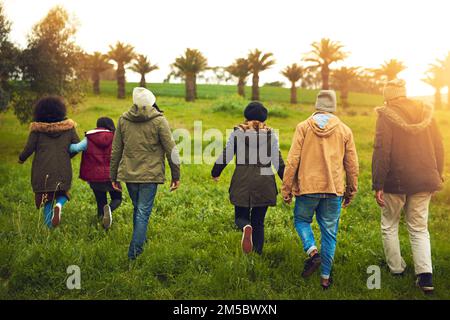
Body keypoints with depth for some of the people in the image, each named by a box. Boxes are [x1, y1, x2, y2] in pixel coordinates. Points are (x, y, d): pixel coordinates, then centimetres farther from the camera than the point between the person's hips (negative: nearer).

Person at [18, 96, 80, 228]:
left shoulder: (37, 128, -3)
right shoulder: (68, 126, 2)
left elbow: (29, 147, -3)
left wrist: (21, 158, 16)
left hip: (42, 170, 0)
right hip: (63, 169, 0)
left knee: (47, 200, 12)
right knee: (62, 193, 19)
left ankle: (49, 226, 4)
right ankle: (59, 205, -14)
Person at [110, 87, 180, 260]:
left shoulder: (123, 119, 4)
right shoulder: (159, 121, -7)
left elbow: (116, 151, 9)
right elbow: (171, 150, -6)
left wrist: (114, 175, 17)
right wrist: (176, 176, 2)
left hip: (128, 174, 4)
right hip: (150, 174, -4)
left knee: (137, 209, 21)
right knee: (143, 212, 0)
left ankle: (140, 241, 32)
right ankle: (135, 251, -2)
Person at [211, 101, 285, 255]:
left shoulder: (238, 132, 1)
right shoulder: (270, 134, 3)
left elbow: (226, 155, 2)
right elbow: (277, 161, 2)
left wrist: (215, 172, 18)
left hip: (242, 182, -1)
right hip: (264, 182, 1)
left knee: (240, 216, 11)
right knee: (258, 221, 11)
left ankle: (246, 227, -23)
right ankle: (257, 254, 6)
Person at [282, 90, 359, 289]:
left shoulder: (303, 127, -1)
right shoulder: (344, 130, 5)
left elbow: (292, 160, -5)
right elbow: (352, 165, 8)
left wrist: (287, 188, 2)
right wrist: (351, 191, 18)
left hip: (307, 186, -1)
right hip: (334, 190, 2)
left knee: (301, 220, 20)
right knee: (329, 232, 10)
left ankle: (312, 250, -6)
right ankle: (325, 277, 13)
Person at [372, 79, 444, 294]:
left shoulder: (386, 116, -9)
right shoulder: (425, 113, 6)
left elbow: (381, 152, -14)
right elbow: (438, 148, 9)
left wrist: (378, 185, -11)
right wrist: (437, 176, 19)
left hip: (395, 181, -4)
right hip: (423, 181, 4)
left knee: (389, 225, 15)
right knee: (419, 228, 11)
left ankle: (396, 268, 22)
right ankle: (425, 274, -1)